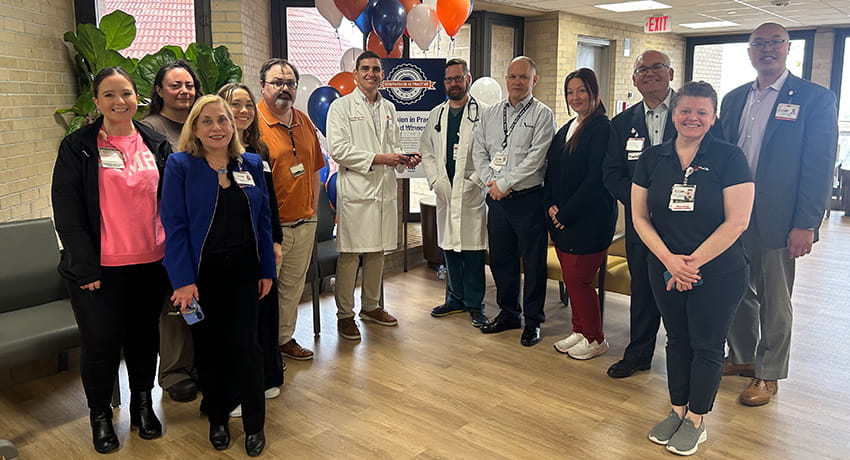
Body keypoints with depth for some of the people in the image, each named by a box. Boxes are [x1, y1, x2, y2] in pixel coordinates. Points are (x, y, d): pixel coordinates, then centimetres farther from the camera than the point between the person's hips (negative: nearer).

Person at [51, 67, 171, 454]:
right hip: (100, 266, -2)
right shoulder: (78, 147, -4)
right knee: (101, 343, 7)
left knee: (144, 335, 14)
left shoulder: (156, 144, 5)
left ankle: (143, 403, 34)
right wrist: (84, 265, -12)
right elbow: (67, 210, -6)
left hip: (150, 263, 3)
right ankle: (100, 414, 29)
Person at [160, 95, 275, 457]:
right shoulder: (180, 165, -6)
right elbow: (174, 225, -10)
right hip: (203, 273, -2)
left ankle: (254, 424, 20)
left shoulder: (251, 165, 4)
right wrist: (183, 280, -15)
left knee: (245, 346, 3)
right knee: (209, 347, 11)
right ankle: (217, 418, 32)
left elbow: (263, 220, 7)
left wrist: (267, 270, 5)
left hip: (244, 271, 2)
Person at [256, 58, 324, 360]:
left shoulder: (304, 121, 10)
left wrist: (313, 208, 14)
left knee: (293, 285, 18)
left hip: (305, 224, 7)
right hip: (270, 227, -7)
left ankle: (285, 338, 34)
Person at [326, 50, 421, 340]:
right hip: (355, 190, -6)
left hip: (385, 191, 6)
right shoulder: (341, 107, -2)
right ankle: (344, 314, 8)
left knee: (377, 252, 13)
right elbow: (338, 149, -12)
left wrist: (405, 160, 1)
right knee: (349, 255, -3)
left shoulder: (388, 108, 17)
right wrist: (378, 159, -16)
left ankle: (371, 306, 28)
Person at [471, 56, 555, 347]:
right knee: (500, 258, 13)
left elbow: (536, 157, -13)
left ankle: (533, 320, 16)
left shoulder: (542, 115, -4)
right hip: (496, 198, 5)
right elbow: (479, 151, 9)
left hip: (528, 198, -5)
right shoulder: (490, 114, 13)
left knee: (533, 261, 3)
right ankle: (508, 313, 29)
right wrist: (490, 182, -6)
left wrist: (505, 183, -14)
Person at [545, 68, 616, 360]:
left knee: (578, 279, -3)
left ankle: (595, 338, 15)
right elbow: (552, 170, 15)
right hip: (562, 218, 8)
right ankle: (579, 331, 28)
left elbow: (595, 179, -18)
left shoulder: (602, 128, -12)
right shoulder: (567, 129, 15)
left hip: (589, 220, -8)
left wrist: (566, 213, -15)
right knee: (571, 278, 13)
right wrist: (551, 205, 0)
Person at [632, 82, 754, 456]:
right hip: (665, 270, 3)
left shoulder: (729, 158, -9)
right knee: (677, 340, 15)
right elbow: (640, 217, 1)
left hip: (718, 273, -3)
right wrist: (669, 258, -11)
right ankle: (677, 411, 32)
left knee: (706, 345, 8)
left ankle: (696, 420, 25)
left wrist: (692, 262, -15)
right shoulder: (652, 159, 2)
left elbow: (736, 221, -14)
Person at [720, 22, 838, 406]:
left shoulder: (816, 99, -5)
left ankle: (768, 375, 22)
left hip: (777, 222, -5)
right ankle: (742, 357, 34)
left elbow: (820, 167, -9)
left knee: (774, 302, 7)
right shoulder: (734, 99, 11)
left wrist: (806, 225, -14)